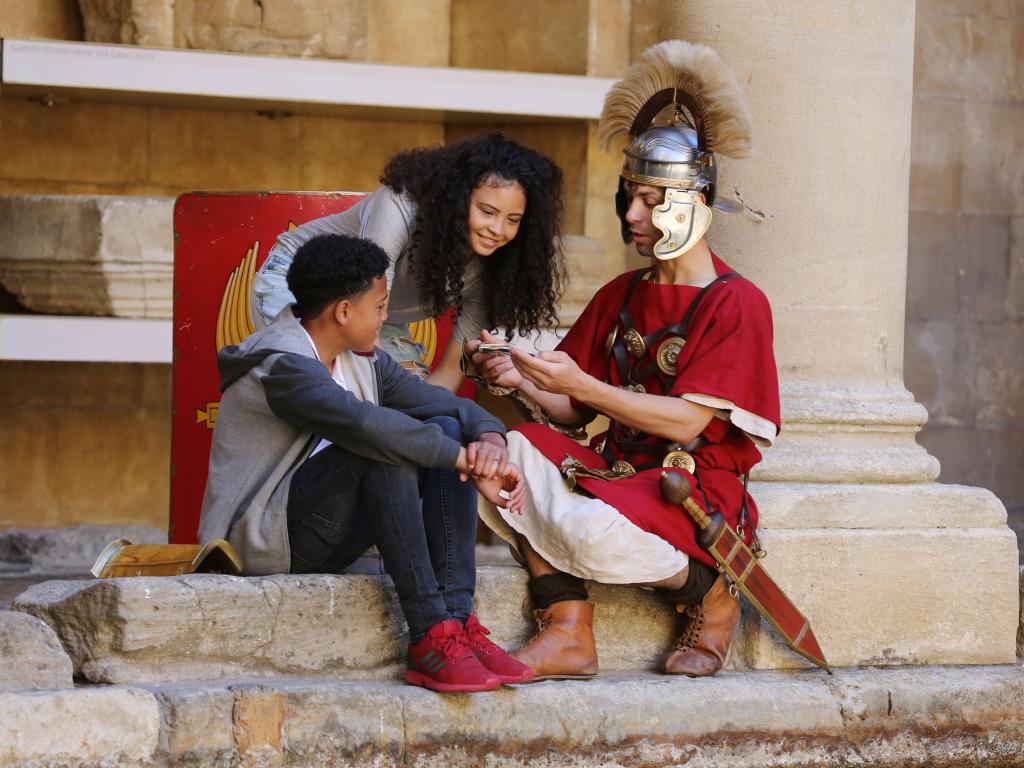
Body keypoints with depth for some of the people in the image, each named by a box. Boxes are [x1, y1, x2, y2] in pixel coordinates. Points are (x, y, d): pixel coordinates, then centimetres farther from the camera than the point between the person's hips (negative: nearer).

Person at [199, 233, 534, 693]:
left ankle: (457, 621, -19)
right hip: (265, 542, -9)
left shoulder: (362, 361, 11)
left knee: (448, 431, -5)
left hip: (325, 538, 9)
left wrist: (491, 441, -15)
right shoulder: (282, 366, -19)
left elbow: (454, 406, 9)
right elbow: (365, 425, -36)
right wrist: (470, 464, -32)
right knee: (387, 446, -29)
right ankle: (428, 635, -30)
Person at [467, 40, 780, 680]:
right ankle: (569, 634, -23)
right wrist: (524, 382, -9)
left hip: (695, 489, -6)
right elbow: (573, 412, 13)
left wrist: (582, 385, -22)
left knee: (592, 531, -37)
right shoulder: (620, 296, 17)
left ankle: (710, 597, -5)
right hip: (615, 472, 7)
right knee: (502, 452, -21)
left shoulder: (737, 303, -5)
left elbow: (689, 421, -16)